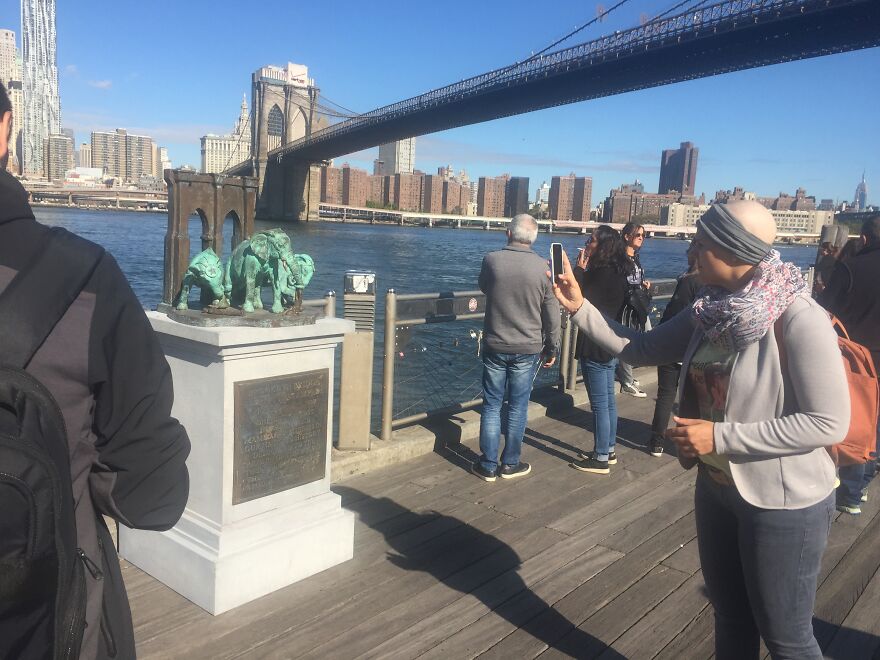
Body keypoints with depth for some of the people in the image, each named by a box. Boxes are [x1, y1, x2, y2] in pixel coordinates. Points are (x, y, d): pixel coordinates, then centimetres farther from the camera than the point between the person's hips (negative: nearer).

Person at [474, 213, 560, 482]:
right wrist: (552, 348, 9)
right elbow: (552, 315, -2)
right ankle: (510, 464, 21)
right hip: (528, 349, 0)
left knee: (491, 406, 9)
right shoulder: (543, 268, -8)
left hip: (495, 346, 0)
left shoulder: (491, 260, -9)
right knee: (517, 407, 11)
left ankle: (488, 465, 15)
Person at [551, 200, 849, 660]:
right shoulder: (712, 310, -3)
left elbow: (829, 423, -25)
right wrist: (578, 307, -7)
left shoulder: (799, 320, -25)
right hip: (717, 488, 7)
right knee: (731, 619, 25)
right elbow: (643, 349, 2)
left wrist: (720, 435, -27)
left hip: (784, 503, -7)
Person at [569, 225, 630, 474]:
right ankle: (608, 451, 30)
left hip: (595, 348, -10)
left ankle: (601, 459, 8)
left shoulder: (601, 274, -20)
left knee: (599, 404, -2)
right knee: (608, 401, 18)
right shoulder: (617, 273, 9)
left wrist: (579, 269, -13)